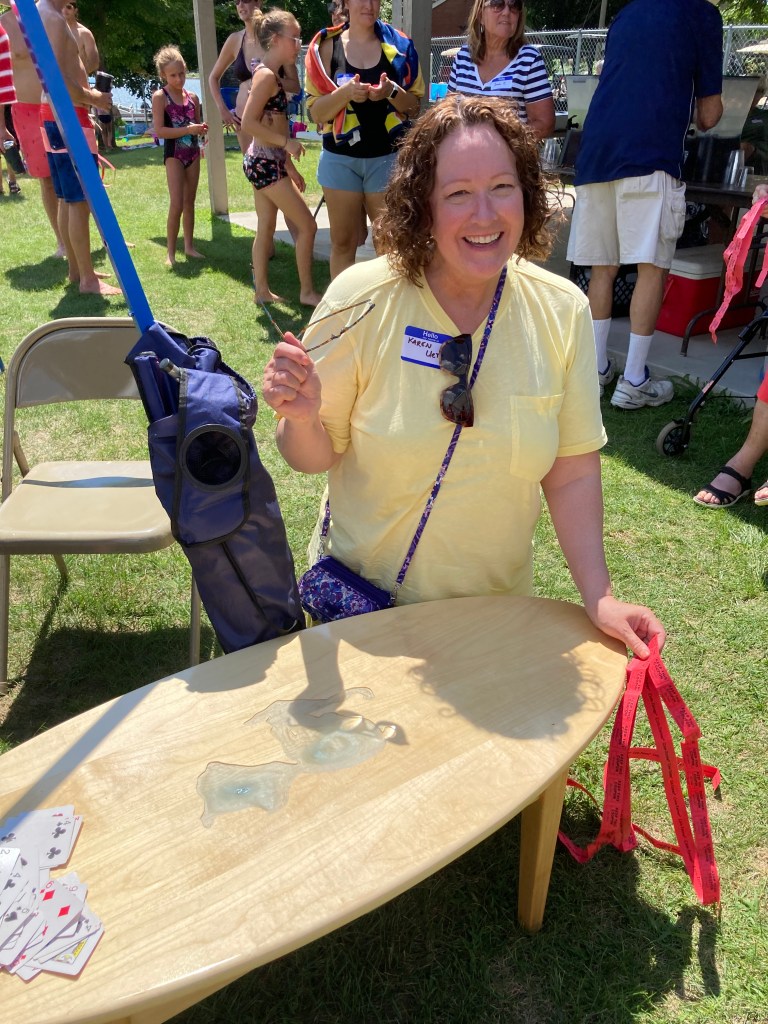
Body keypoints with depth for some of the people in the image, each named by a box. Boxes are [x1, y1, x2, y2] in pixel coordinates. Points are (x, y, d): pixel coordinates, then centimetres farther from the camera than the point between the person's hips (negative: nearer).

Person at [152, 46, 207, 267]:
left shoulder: (192, 97, 8)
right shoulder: (160, 97, -8)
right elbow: (159, 131, -16)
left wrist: (202, 129, -6)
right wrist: (188, 130, -22)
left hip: (193, 153, 5)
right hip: (174, 154, -5)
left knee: (190, 203, 11)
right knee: (177, 204, -11)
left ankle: (189, 246, 20)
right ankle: (170, 252, -5)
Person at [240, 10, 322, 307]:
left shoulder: (271, 75, 16)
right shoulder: (266, 75, -14)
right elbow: (249, 123, -21)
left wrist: (290, 168, 18)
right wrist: (288, 142, -18)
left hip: (266, 162, 10)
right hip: (265, 163, -10)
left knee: (265, 229, 13)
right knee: (307, 225, -5)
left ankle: (262, 290, 20)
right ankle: (307, 291, 2)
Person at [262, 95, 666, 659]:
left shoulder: (563, 311, -11)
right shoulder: (361, 299, -18)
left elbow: (573, 472, -6)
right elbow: (315, 456, -9)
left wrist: (599, 596, -13)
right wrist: (302, 417, -30)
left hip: (498, 599, 2)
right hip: (362, 601, -1)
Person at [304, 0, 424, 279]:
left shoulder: (398, 45, 4)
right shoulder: (327, 46, 3)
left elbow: (415, 107, 6)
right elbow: (316, 112, -1)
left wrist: (392, 92, -15)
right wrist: (346, 92, -19)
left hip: (388, 157, 0)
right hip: (340, 158, 0)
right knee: (342, 241, 4)